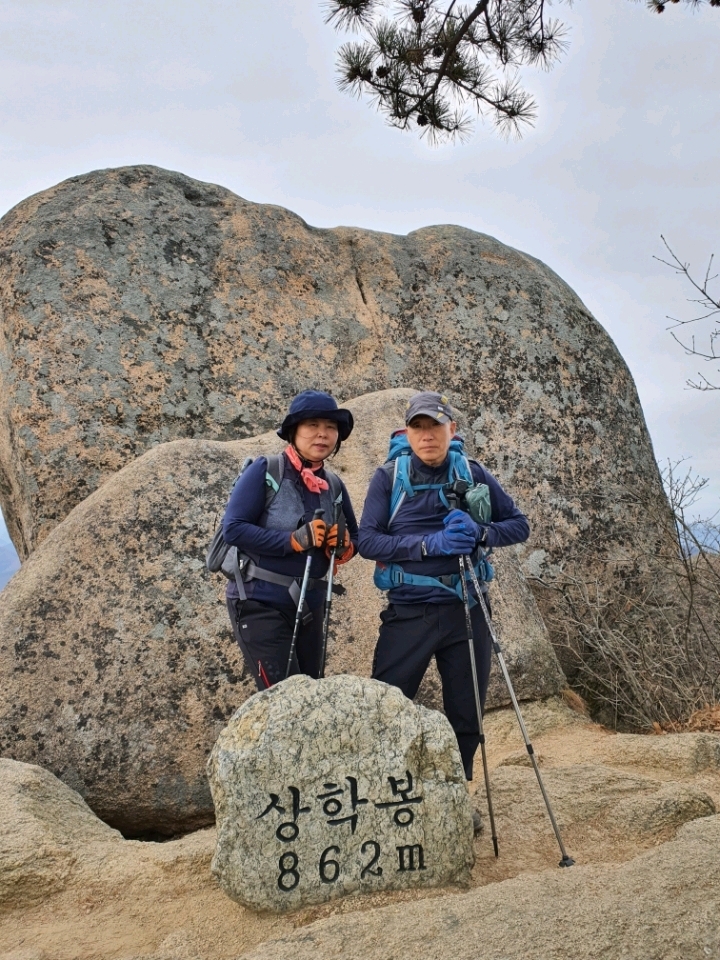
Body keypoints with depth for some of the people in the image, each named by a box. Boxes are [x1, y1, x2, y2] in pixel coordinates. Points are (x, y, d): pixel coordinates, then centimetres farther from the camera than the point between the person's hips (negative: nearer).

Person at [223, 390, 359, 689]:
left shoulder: (334, 486, 4)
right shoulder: (264, 471, -11)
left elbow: (356, 539, 13)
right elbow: (233, 528, -18)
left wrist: (343, 544, -11)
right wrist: (294, 540, -25)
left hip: (310, 606, 6)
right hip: (259, 603, -6)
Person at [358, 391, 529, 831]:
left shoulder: (474, 474, 3)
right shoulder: (389, 476, -2)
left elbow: (520, 525, 6)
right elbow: (367, 539, -10)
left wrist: (480, 533, -15)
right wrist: (429, 544, -21)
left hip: (466, 612, 2)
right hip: (408, 611, -2)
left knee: (466, 715, 12)